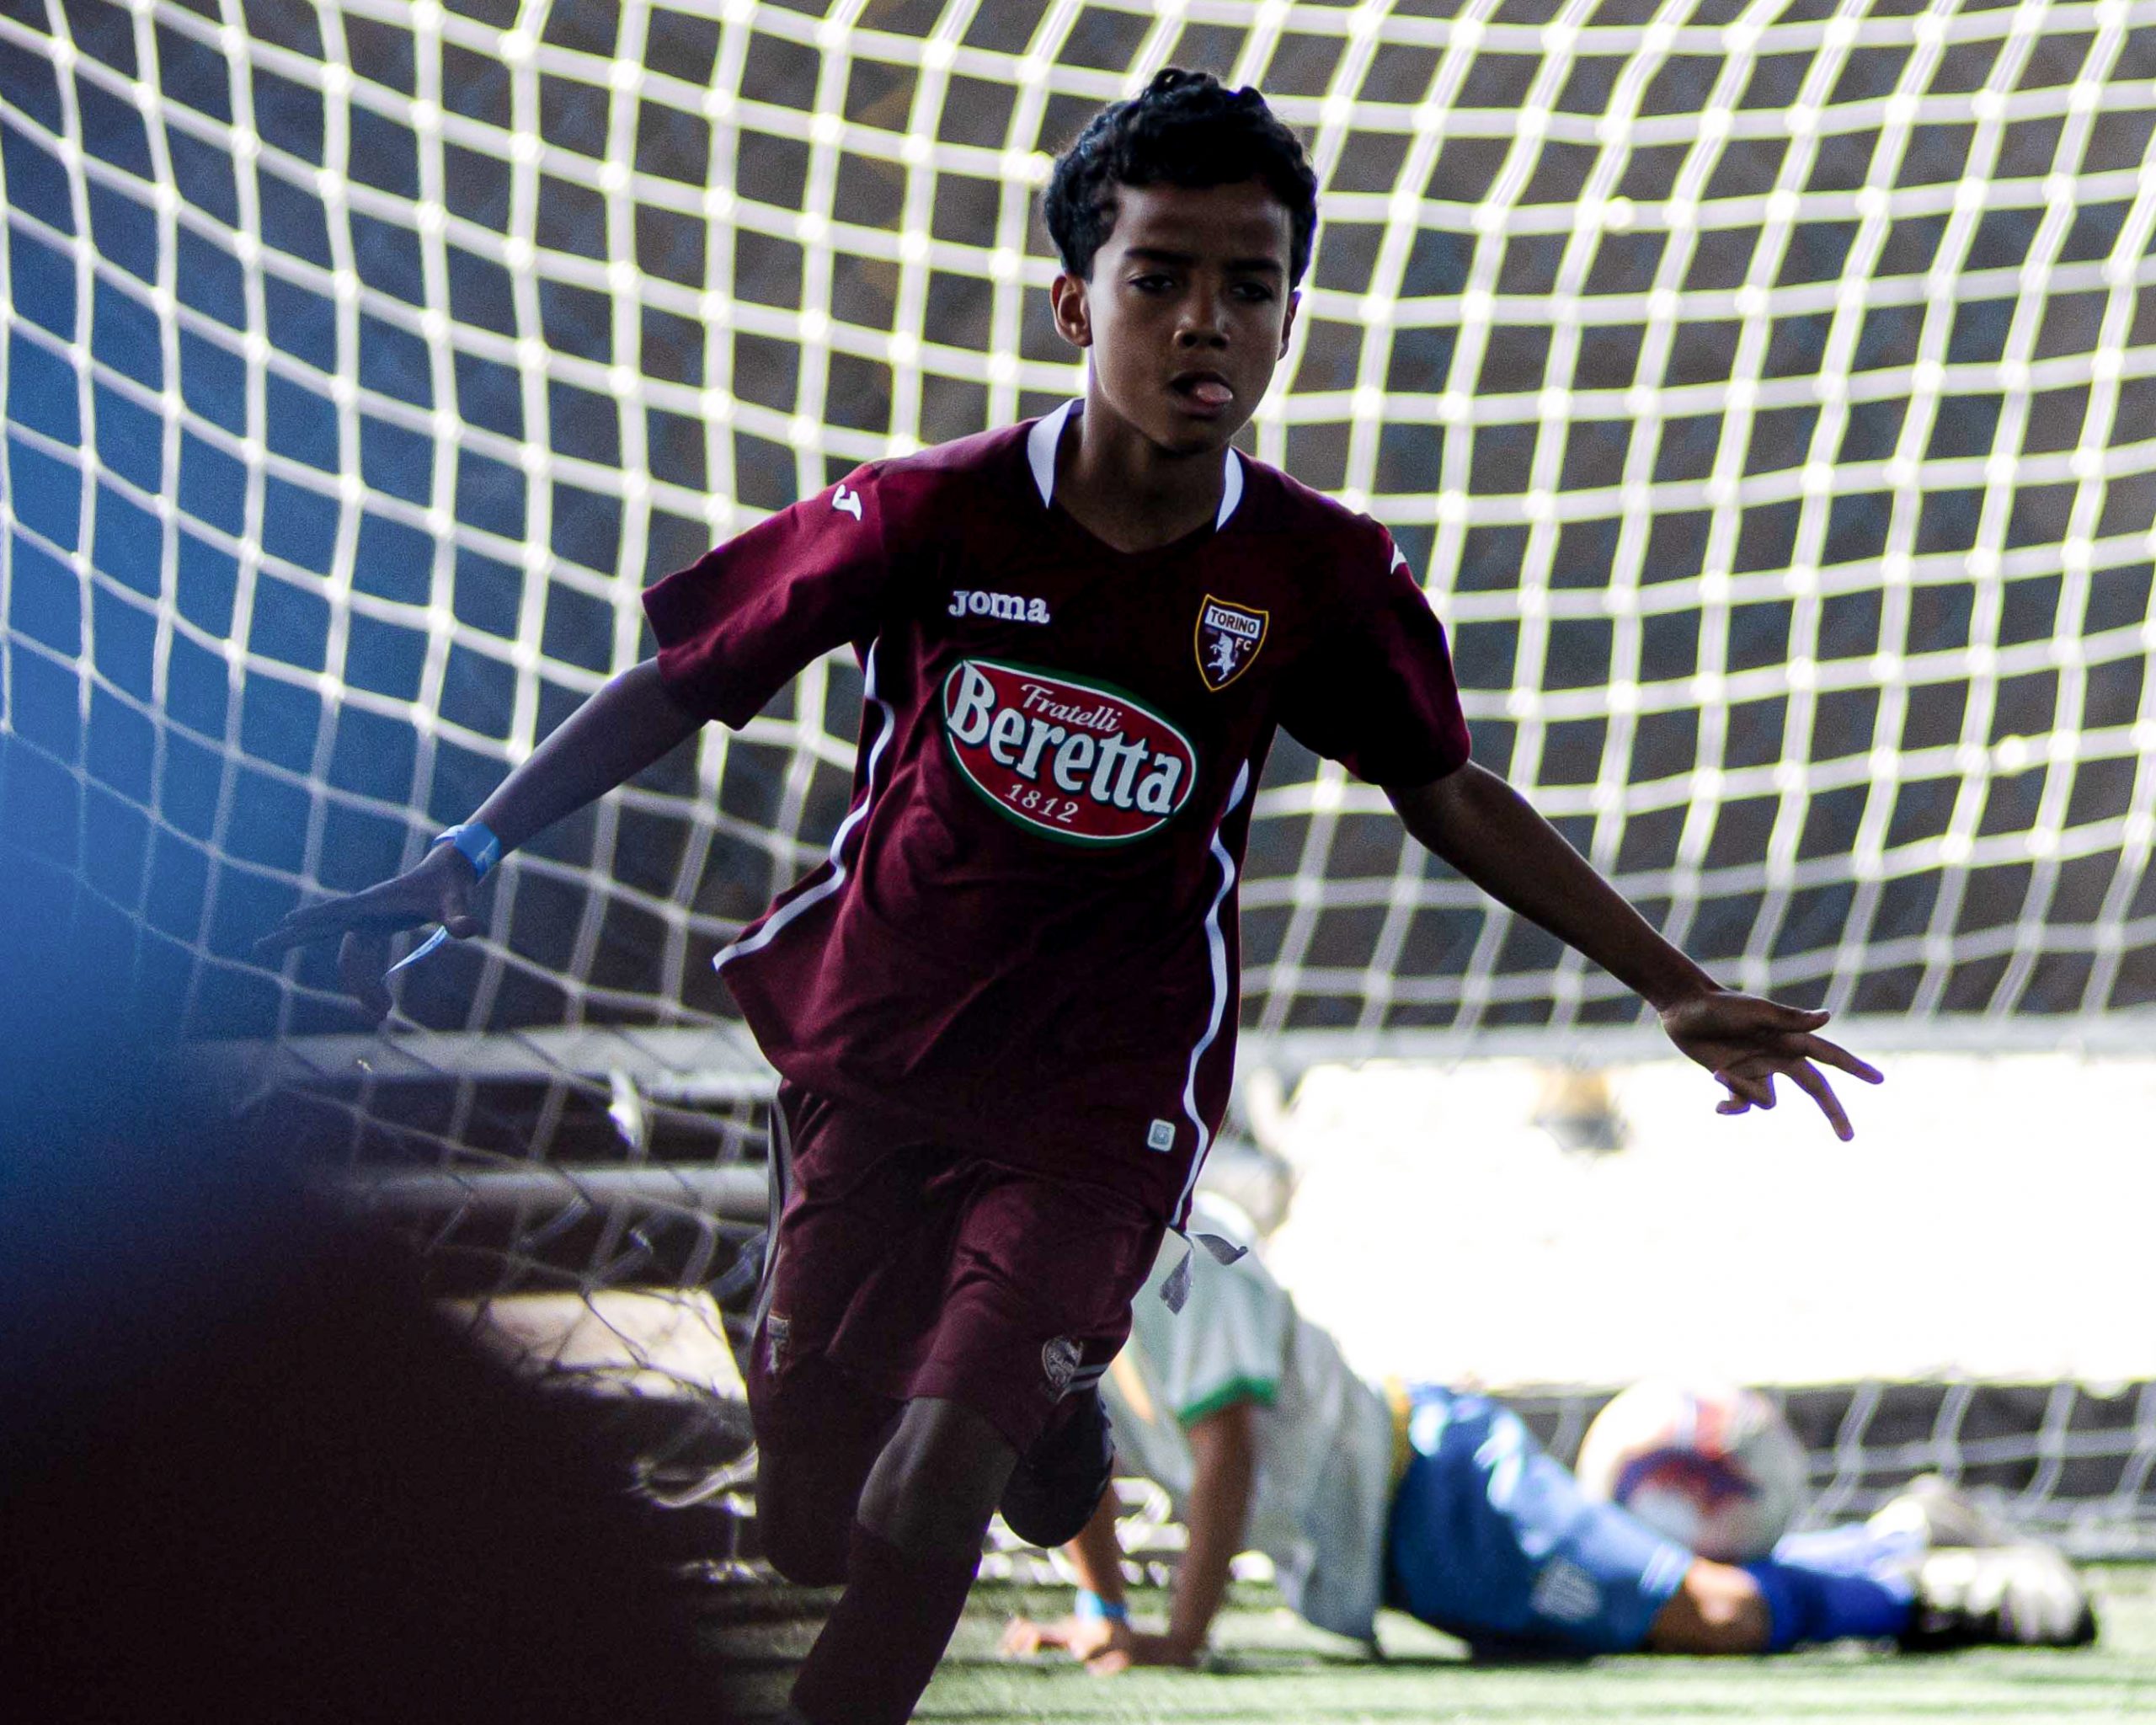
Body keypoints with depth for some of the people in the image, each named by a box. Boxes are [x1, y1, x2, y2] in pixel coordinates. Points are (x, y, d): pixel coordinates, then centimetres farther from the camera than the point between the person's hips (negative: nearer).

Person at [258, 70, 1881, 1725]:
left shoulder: (1323, 578, -11)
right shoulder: (933, 516, -14)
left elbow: (1452, 796, 5)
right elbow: (686, 683, -3)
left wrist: (1679, 991, 3)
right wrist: (466, 857, -11)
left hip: (1101, 1107, -2)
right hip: (872, 1071, 2)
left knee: (917, 1518, -19)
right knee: (809, 1532, 10)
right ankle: (1038, 1409, 42)